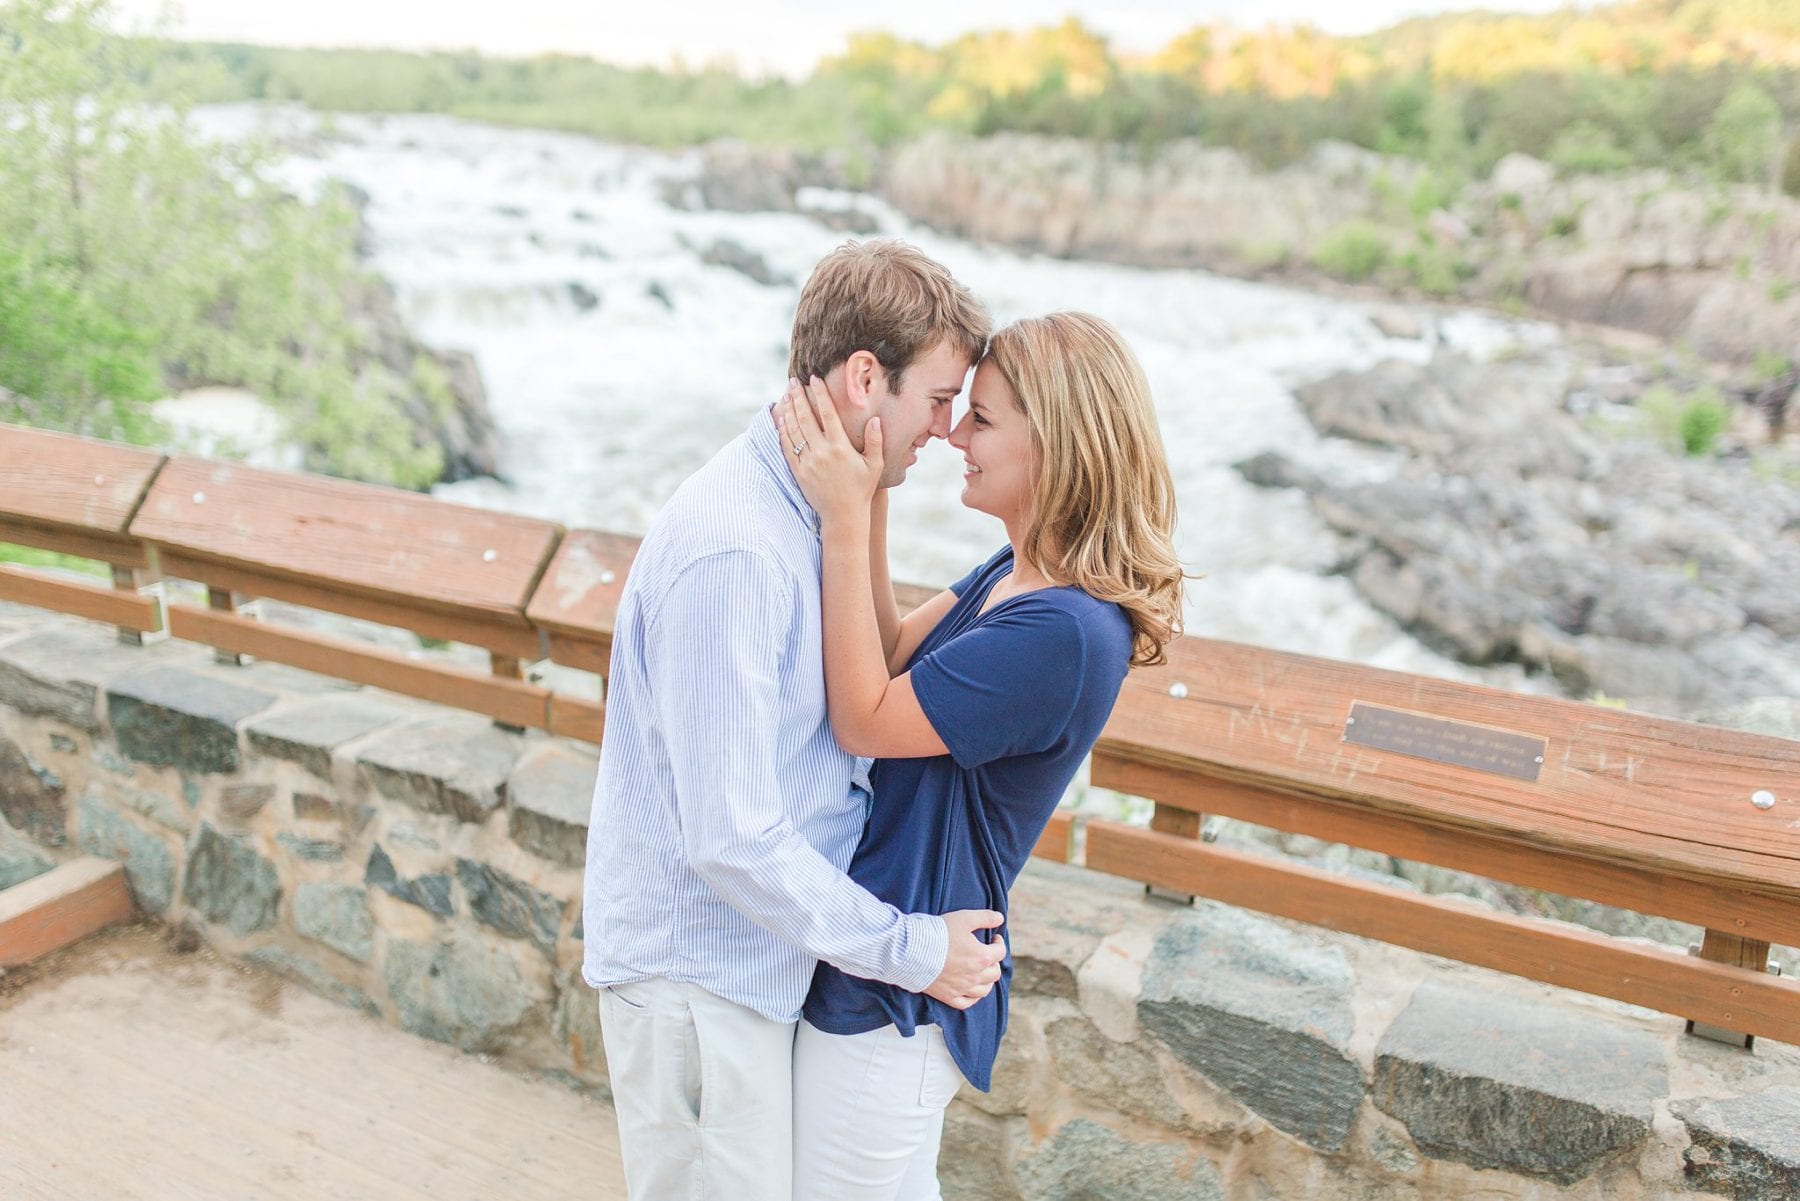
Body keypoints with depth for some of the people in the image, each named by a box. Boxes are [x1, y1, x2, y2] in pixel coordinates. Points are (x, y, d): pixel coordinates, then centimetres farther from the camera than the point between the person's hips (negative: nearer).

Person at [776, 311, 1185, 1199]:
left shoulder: (1064, 633, -29)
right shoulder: (1017, 575, 1)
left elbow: (864, 719, -22)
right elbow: (893, 653, 3)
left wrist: (844, 519, -24)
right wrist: (868, 504, -7)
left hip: (886, 1002, -9)